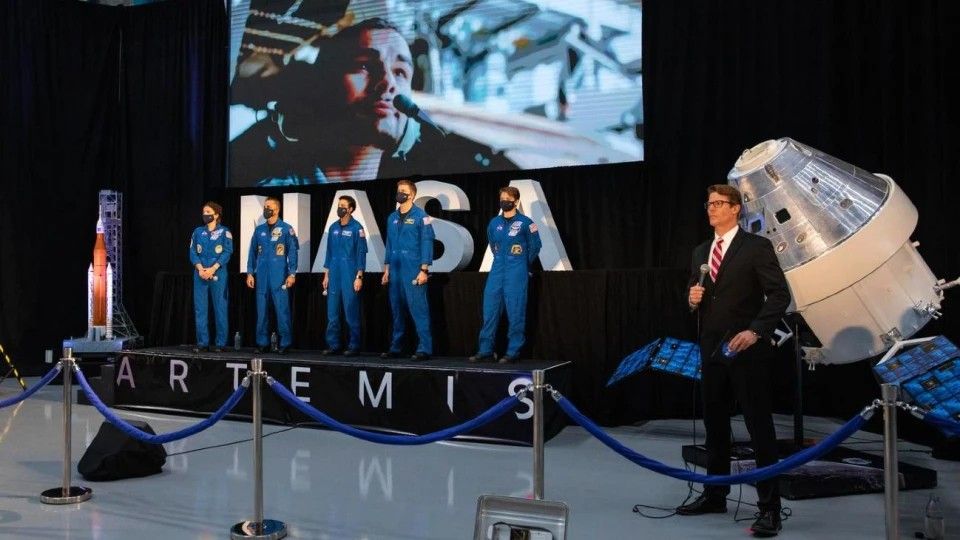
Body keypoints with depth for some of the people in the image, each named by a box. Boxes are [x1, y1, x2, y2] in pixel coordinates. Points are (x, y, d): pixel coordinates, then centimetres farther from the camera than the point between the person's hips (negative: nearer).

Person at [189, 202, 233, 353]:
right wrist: (200, 268, -10)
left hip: (218, 274, -3)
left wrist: (212, 269, -15)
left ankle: (220, 343, 3)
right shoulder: (198, 231, 14)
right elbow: (192, 252, 7)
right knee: (200, 309, 2)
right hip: (200, 274, 3)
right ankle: (202, 343, 8)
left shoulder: (224, 232, 4)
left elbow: (227, 252, -5)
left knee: (220, 308, -3)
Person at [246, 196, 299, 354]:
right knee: (261, 310, 7)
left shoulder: (286, 229, 0)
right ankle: (262, 342, 15)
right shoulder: (259, 230, 12)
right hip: (261, 276, 4)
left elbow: (292, 252, -3)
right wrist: (250, 273, 9)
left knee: (282, 309, -4)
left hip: (279, 276, -4)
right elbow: (253, 252, 15)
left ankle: (285, 343, 4)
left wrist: (292, 274, -9)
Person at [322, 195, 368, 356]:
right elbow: (329, 252, 16)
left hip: (350, 275, -5)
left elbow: (361, 253, -7)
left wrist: (359, 277, -12)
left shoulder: (356, 228, -5)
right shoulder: (333, 227, 11)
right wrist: (326, 274, 13)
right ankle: (333, 344, 15)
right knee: (332, 312, 7)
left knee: (351, 311, -1)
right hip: (334, 275, 5)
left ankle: (354, 346, 7)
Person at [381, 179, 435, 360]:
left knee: (418, 309, -8)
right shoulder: (392, 217, 15)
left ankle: (424, 349, -5)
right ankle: (395, 347, 19)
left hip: (413, 270, -6)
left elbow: (427, 243, -9)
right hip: (395, 271, 6)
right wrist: (386, 269, 14)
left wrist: (424, 270, -15)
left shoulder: (420, 216, -4)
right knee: (397, 310, 11)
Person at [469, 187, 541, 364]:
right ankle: (485, 351, 10)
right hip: (497, 271, 5)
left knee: (515, 313, -2)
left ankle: (513, 352, 6)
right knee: (489, 311, 3)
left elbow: (535, 246, 6)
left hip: (516, 273, -5)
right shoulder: (494, 223, 10)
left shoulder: (525, 222, -4)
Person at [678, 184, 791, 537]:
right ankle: (715, 495, 27)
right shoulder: (700, 252, 13)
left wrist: (755, 331, -21)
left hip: (747, 350, -6)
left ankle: (769, 507, 7)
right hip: (712, 350, 7)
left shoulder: (757, 247, -6)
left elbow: (780, 295, -11)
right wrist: (692, 299, -4)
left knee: (760, 428, -1)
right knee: (714, 425, 14)